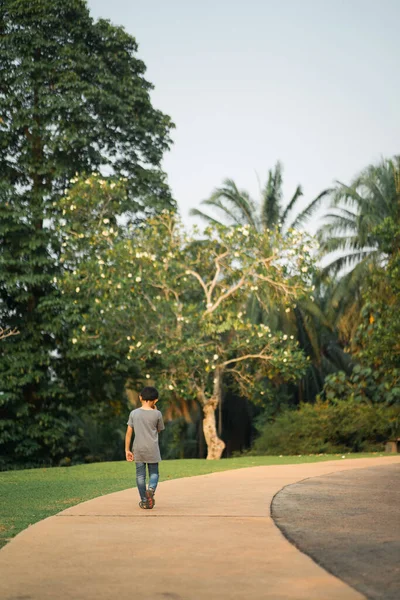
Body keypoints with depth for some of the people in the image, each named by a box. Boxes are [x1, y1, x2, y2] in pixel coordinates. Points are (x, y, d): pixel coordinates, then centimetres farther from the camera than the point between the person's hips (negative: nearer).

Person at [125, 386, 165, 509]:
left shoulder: (134, 413, 0)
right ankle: (151, 489, -21)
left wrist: (127, 450, 7)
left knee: (140, 474, 8)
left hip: (138, 449, 1)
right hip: (152, 449, -1)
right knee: (154, 473, 9)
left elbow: (129, 432, 0)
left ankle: (144, 501, 7)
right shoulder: (157, 414, -5)